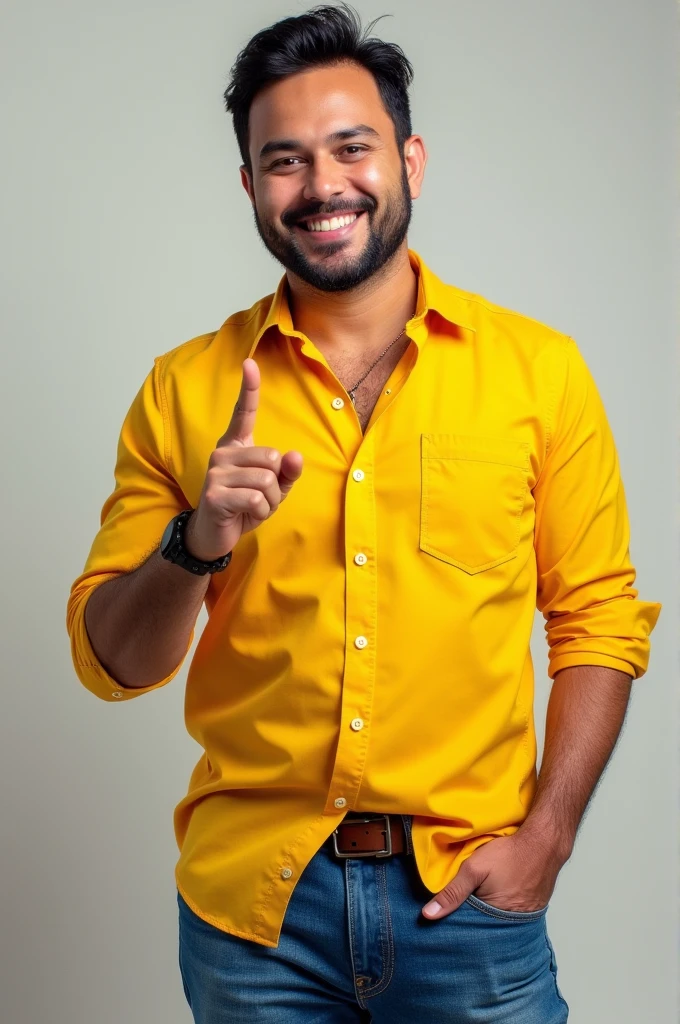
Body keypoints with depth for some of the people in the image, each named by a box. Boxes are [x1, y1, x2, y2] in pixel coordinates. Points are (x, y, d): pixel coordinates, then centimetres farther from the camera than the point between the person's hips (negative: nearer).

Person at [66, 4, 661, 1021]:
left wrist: (545, 836, -8)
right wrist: (197, 545, -18)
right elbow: (110, 662, 0)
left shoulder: (539, 368, -3)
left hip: (469, 891, -1)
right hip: (251, 896, 1)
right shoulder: (184, 391, -1)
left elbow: (599, 620, 1)